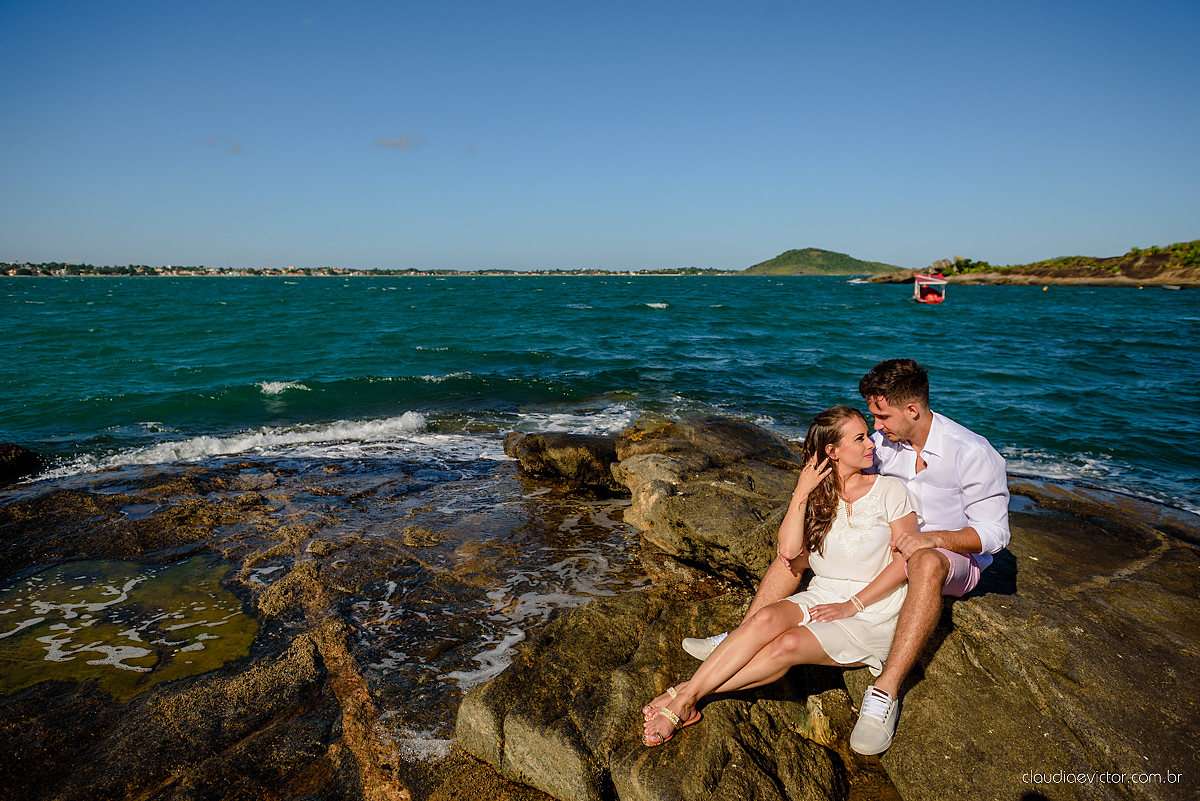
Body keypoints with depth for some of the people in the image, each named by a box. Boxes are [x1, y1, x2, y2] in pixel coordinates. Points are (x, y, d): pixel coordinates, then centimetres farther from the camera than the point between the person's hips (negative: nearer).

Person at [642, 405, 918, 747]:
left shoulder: (890, 490, -2)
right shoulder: (818, 496, 7)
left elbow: (906, 562, -5)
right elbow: (789, 551, -7)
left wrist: (852, 605, -12)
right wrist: (802, 492, -13)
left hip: (871, 615, -3)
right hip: (820, 599, 3)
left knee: (789, 644, -30)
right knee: (767, 619, -31)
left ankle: (687, 696, -25)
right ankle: (684, 698, -30)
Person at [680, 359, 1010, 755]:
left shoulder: (972, 453, -20)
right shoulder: (883, 441, -4)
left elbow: (993, 533, -17)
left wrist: (933, 538, -34)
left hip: (955, 557, -6)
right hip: (890, 546, 6)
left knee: (927, 564, -44)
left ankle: (885, 693, -44)